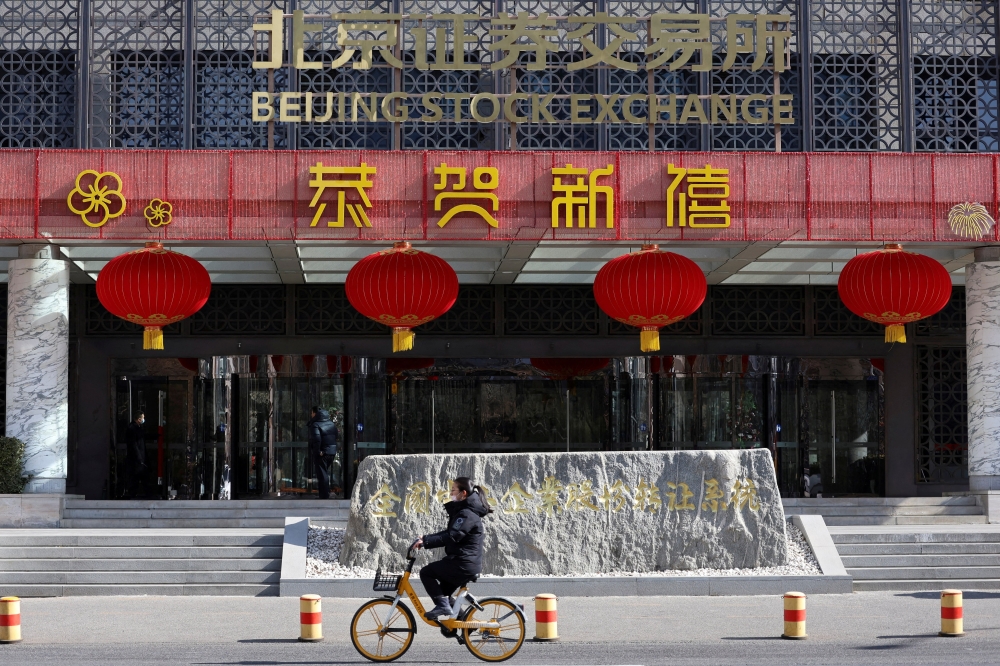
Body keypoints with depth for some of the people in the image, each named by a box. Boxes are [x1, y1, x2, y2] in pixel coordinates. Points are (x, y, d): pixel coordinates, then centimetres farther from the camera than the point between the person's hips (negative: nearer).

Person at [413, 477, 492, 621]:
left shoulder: (467, 514, -16)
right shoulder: (462, 511, 17)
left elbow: (451, 537, -25)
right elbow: (448, 533, 20)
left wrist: (426, 541, -25)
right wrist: (426, 539, 9)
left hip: (463, 564, -10)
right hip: (468, 564, 10)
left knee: (426, 573, -4)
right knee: (444, 592, 20)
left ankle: (442, 605, -9)